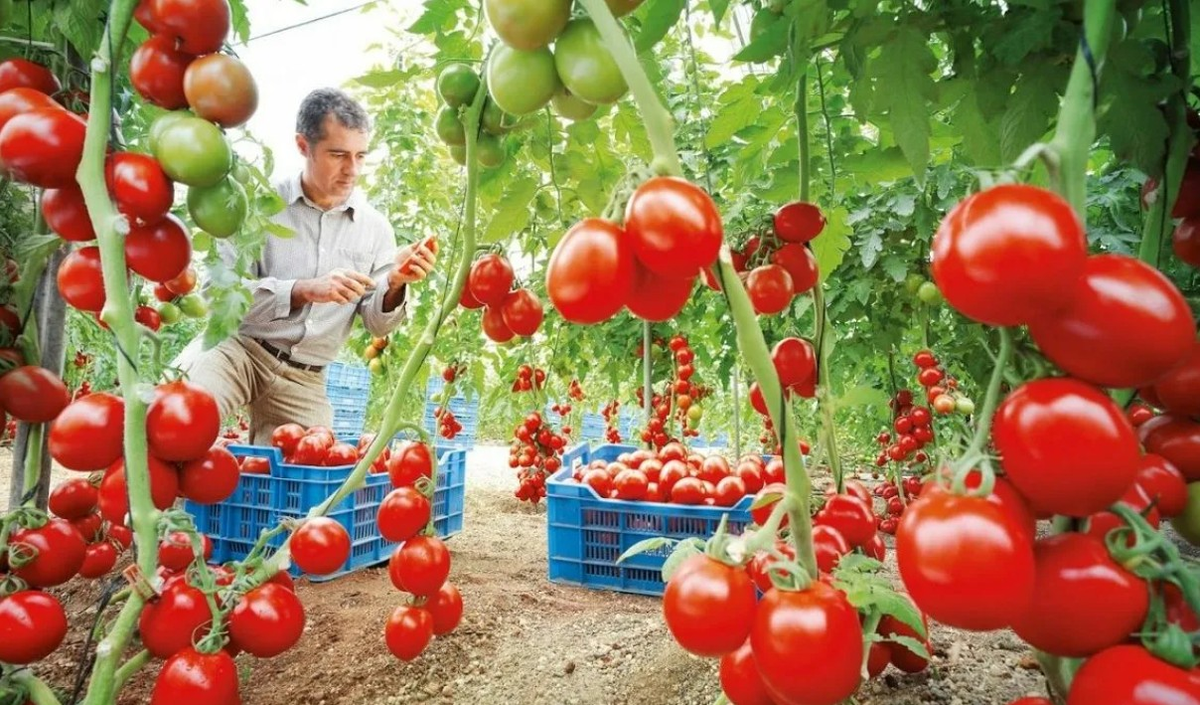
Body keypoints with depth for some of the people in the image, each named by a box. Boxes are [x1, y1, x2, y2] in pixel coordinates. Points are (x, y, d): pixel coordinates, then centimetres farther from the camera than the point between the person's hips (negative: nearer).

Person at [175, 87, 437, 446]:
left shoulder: (375, 227, 1)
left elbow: (377, 324, 2)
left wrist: (394, 285, -20)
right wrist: (304, 290, -27)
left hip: (304, 379, 3)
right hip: (237, 347, -3)